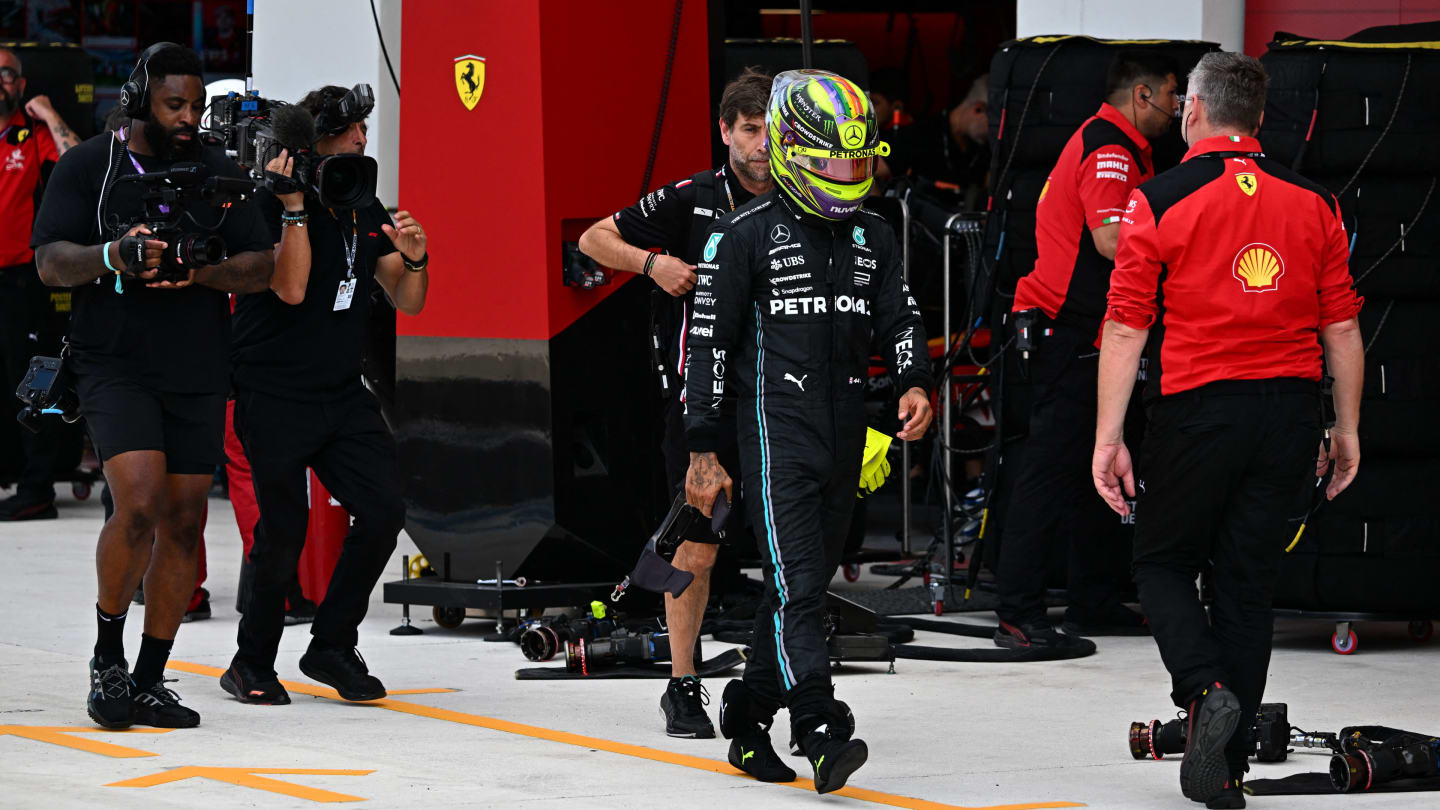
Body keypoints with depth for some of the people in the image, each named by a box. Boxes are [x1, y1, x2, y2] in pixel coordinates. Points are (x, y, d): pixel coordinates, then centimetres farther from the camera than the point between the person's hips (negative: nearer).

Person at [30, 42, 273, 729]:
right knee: (140, 505, -20)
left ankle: (148, 682, 11)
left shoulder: (219, 174, 10)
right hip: (115, 364, -4)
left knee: (183, 521, 3)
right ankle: (106, 654, -1)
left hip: (198, 375, 4)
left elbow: (260, 269, 7)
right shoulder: (86, 167, 2)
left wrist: (201, 272, -14)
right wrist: (114, 255, -25)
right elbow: (51, 263, -5)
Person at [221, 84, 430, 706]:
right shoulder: (268, 207, -11)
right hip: (274, 398, -6)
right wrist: (294, 206, -26)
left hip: (343, 393, 6)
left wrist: (413, 258, -10)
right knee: (284, 532, -8)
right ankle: (252, 665, 11)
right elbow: (291, 288, -24)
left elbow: (408, 302, 11)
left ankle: (332, 647, 7)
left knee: (385, 508, -8)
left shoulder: (365, 211, 10)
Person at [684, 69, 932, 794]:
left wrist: (915, 384, -8)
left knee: (804, 583, 11)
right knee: (797, 584, -15)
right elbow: (709, 342, -4)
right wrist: (703, 452, -6)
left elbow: (897, 319, 15)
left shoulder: (872, 237, 12)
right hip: (777, 432, -6)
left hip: (844, 436, 6)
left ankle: (747, 715, 25)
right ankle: (821, 734, -22)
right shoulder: (745, 234, -4)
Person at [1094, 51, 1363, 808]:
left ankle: (1206, 690, -14)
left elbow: (1126, 329, -8)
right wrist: (1346, 428, 16)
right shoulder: (1313, 203, 4)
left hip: (1197, 410, -3)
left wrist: (1108, 437, -4)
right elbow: (1341, 327, 7)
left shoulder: (1159, 201, -6)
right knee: (1248, 582, 10)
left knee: (1163, 562, 14)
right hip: (1291, 410, 3)